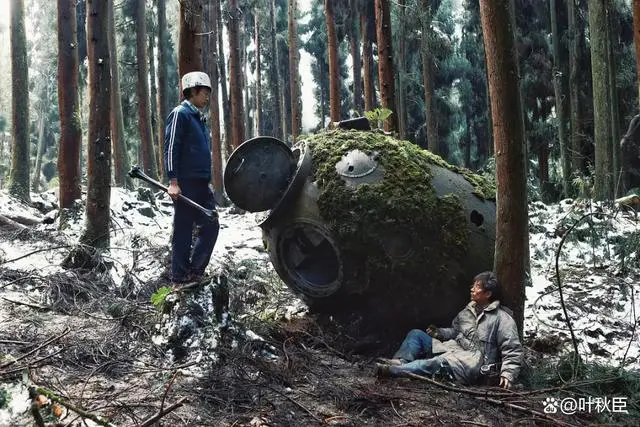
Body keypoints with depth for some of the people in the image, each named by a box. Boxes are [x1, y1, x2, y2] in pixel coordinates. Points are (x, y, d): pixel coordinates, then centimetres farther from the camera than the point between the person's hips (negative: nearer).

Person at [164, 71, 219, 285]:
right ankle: (179, 280, 4)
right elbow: (171, 148, -15)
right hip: (185, 185, -9)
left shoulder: (199, 118, 20)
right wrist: (173, 181, -21)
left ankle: (194, 273, 17)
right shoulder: (180, 114, -7)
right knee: (183, 232, -4)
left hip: (202, 185, 9)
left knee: (211, 227, 7)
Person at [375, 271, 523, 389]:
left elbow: (513, 351, -8)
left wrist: (508, 374, -22)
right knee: (416, 334, -1)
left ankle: (394, 370, -55)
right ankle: (400, 362, -30)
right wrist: (439, 333, 8)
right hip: (452, 350, 9)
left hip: (473, 363, -8)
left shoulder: (502, 318, -4)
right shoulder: (468, 311, 18)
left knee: (442, 362, -39)